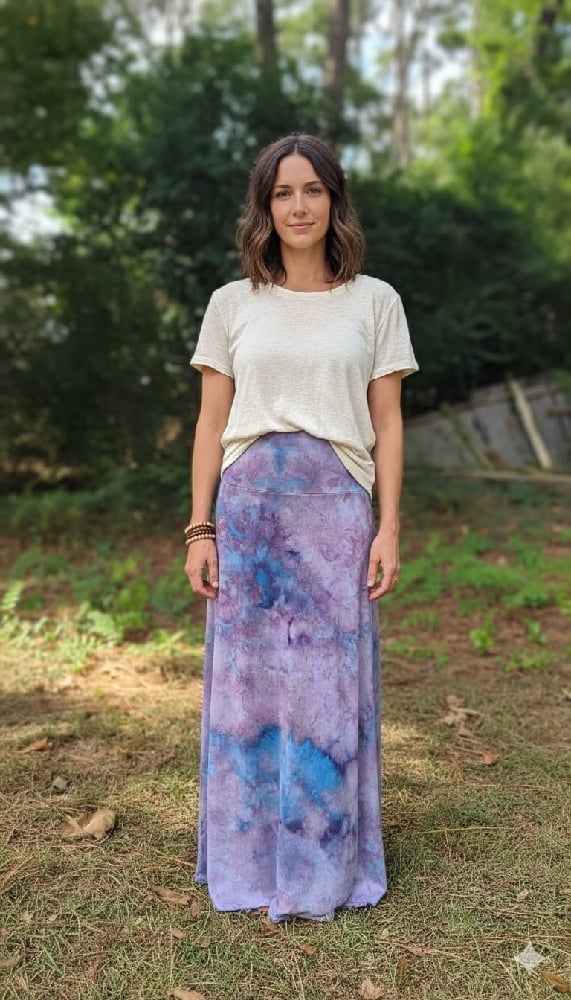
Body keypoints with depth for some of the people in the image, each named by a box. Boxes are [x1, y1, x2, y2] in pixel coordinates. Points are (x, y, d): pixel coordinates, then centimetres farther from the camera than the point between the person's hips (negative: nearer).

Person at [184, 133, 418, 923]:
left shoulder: (374, 302, 7)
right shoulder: (232, 304, 9)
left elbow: (387, 423, 5)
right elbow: (211, 423, 7)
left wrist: (390, 528, -2)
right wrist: (200, 529, 1)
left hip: (336, 506, -1)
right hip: (249, 502, 1)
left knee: (330, 680, 3)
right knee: (246, 676, 6)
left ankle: (326, 866, 21)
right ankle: (250, 860, 24)